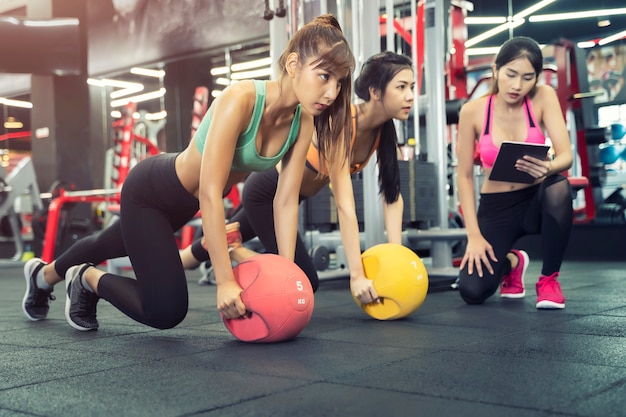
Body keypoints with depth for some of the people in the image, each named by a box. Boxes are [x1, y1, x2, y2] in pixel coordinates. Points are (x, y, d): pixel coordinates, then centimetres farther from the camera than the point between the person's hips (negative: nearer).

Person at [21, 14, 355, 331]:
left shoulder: (303, 123, -16)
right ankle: (87, 278, 17)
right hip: (150, 190, -7)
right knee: (166, 310, -12)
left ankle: (43, 275, 60)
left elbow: (286, 202, -12)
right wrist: (226, 281, -38)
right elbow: (210, 193, -39)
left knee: (112, 246, 30)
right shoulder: (240, 100, -37)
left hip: (184, 200, 7)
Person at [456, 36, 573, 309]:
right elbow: (465, 176, -7)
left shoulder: (543, 97, -10)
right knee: (472, 292, -22)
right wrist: (474, 235, -14)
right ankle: (510, 262, 17)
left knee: (557, 187, -38)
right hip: (495, 208, 0)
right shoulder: (473, 111, -11)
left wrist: (547, 168, -44)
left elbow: (566, 156, -19)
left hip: (537, 199, 0)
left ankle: (549, 278, -12)